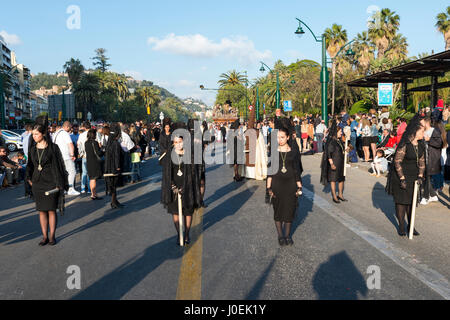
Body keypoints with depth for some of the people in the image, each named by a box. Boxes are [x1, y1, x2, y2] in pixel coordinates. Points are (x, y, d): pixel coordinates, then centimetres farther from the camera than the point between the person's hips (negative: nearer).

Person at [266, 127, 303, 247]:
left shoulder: (294, 153, 2)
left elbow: (297, 170, 5)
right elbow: (270, 171, 1)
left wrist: (299, 187, 1)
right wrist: (269, 187, -4)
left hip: (290, 184, 0)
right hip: (277, 184, 0)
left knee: (290, 210, 4)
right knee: (278, 210, 5)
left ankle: (287, 235, 21)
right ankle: (280, 235, 20)